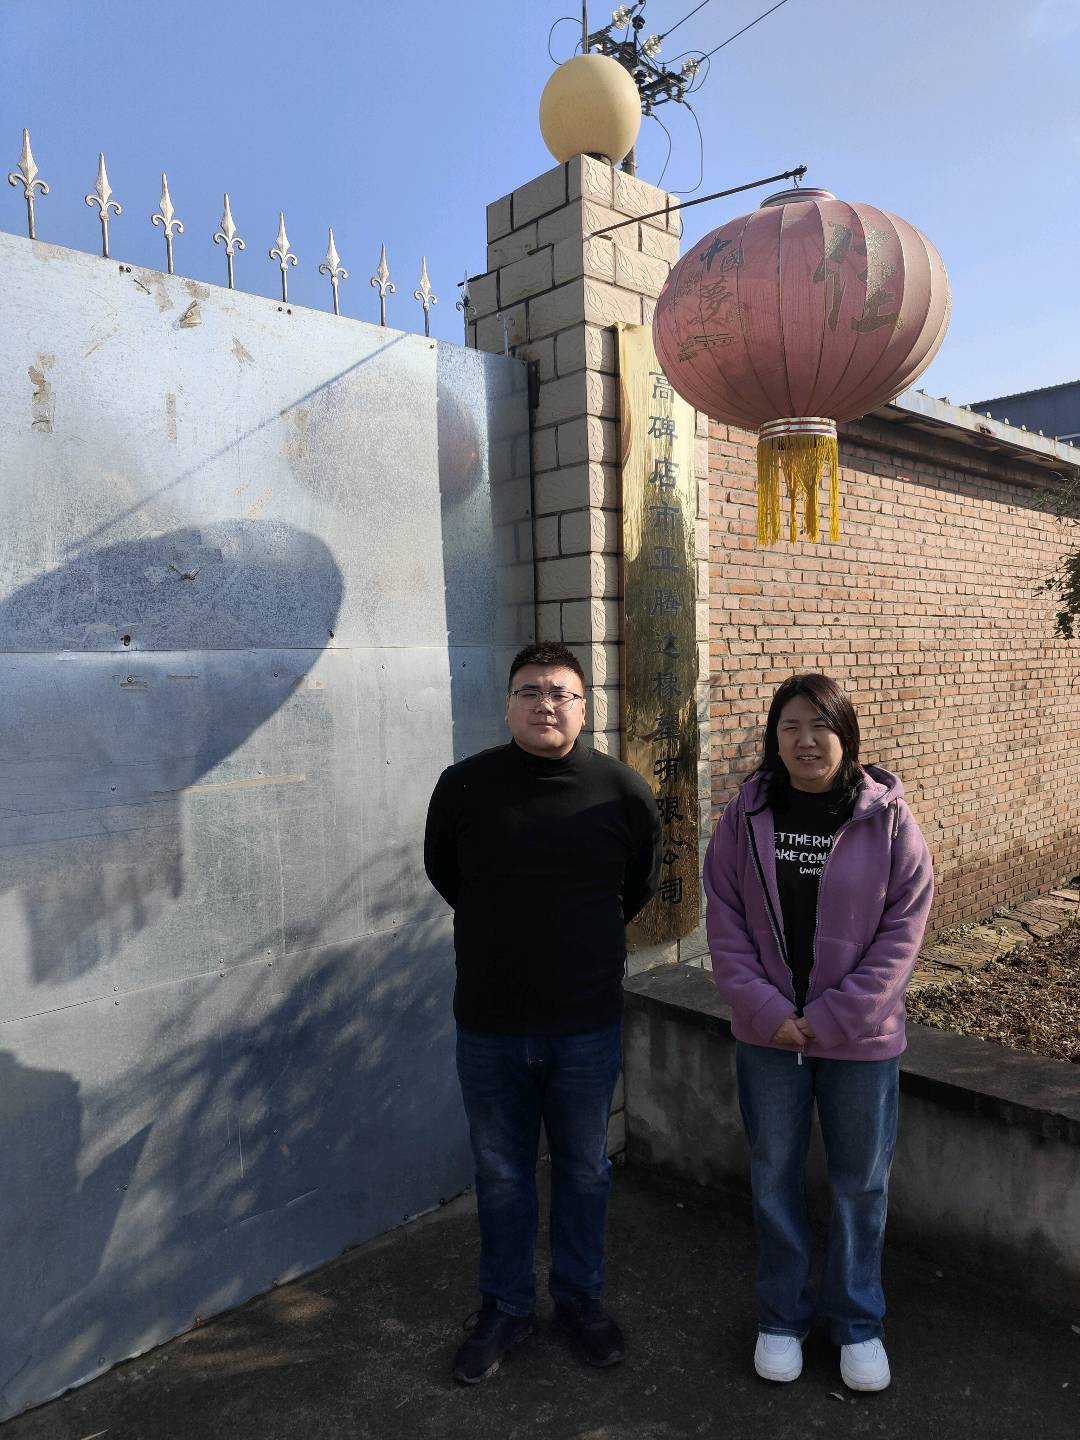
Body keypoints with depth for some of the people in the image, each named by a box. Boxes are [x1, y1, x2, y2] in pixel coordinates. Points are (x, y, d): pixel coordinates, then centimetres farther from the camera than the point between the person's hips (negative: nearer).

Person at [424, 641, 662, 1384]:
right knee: (501, 1173, 17)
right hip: (489, 1024, 0)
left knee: (585, 1170, 19)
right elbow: (443, 875, 8)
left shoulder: (623, 790, -10)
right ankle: (506, 1307, 40)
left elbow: (641, 886, 7)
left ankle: (580, 1297, 43)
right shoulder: (463, 785, -10)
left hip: (589, 1024, 0)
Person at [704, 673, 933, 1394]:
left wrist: (831, 1018, -14)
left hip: (862, 1037, -1)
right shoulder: (746, 816, -5)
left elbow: (904, 928, -10)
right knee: (774, 1178, 16)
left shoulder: (889, 818, -10)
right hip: (767, 1036, 1)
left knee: (861, 1184, 15)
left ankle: (858, 1322, 39)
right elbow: (725, 920, -4)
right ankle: (782, 1316, 38)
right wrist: (767, 1010, -13)